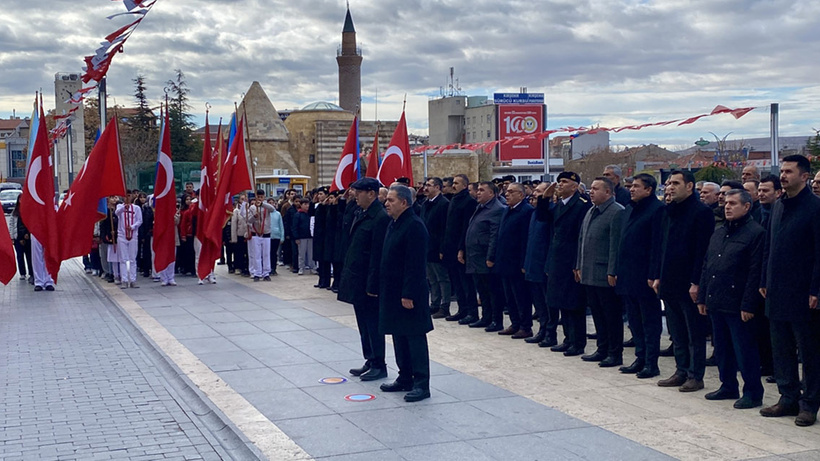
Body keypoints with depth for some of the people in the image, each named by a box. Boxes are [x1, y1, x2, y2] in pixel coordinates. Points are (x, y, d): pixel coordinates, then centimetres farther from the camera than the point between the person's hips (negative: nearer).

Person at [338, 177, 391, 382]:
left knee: (373, 324, 1)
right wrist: (347, 273, 13)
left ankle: (379, 366, 11)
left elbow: (378, 255, -20)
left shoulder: (380, 218, -18)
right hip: (356, 280, 9)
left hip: (368, 281, -9)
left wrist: (372, 285, -20)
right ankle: (370, 361, 25)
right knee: (364, 324, 15)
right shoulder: (360, 214, 11)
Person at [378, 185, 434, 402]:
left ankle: (422, 384, 2)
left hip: (409, 294, -10)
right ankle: (405, 378, 24)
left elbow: (415, 264, -21)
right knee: (399, 336, 14)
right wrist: (385, 290, 16)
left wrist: (408, 294, -23)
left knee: (415, 337, -3)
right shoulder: (394, 224, 13)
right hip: (393, 291, 10)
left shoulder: (414, 226, -17)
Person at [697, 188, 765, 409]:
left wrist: (748, 305, -18)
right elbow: (706, 266, 18)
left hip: (737, 305, -8)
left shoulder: (756, 233, -9)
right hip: (716, 302, 8)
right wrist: (702, 297, 13)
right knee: (722, 348, 15)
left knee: (744, 350, -1)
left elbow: (755, 272, -14)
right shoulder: (718, 234, 15)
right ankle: (728, 387, 26)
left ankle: (753, 393, 8)